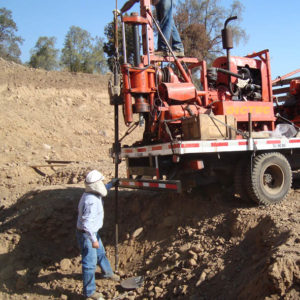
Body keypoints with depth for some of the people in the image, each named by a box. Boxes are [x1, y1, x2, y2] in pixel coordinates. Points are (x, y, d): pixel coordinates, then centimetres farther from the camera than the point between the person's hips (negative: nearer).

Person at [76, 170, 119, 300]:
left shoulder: (94, 194, -1)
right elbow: (87, 223, -33)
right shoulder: (91, 201, -33)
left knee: (101, 254, 28)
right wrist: (93, 240, -28)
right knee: (90, 263, 1)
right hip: (86, 235, -10)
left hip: (93, 232, 10)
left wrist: (111, 184, 32)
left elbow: (102, 190, 27)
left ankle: (108, 273, 53)